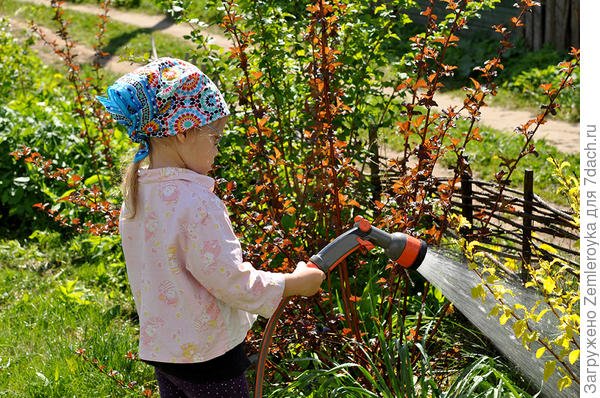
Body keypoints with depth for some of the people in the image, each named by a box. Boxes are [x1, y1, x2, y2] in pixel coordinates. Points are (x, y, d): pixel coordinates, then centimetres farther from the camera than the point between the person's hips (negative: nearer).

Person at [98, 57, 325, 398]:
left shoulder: (137, 194, 0)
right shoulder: (196, 202, -26)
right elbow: (233, 282, -23)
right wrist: (297, 282, -10)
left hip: (159, 347, 8)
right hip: (207, 354, -8)